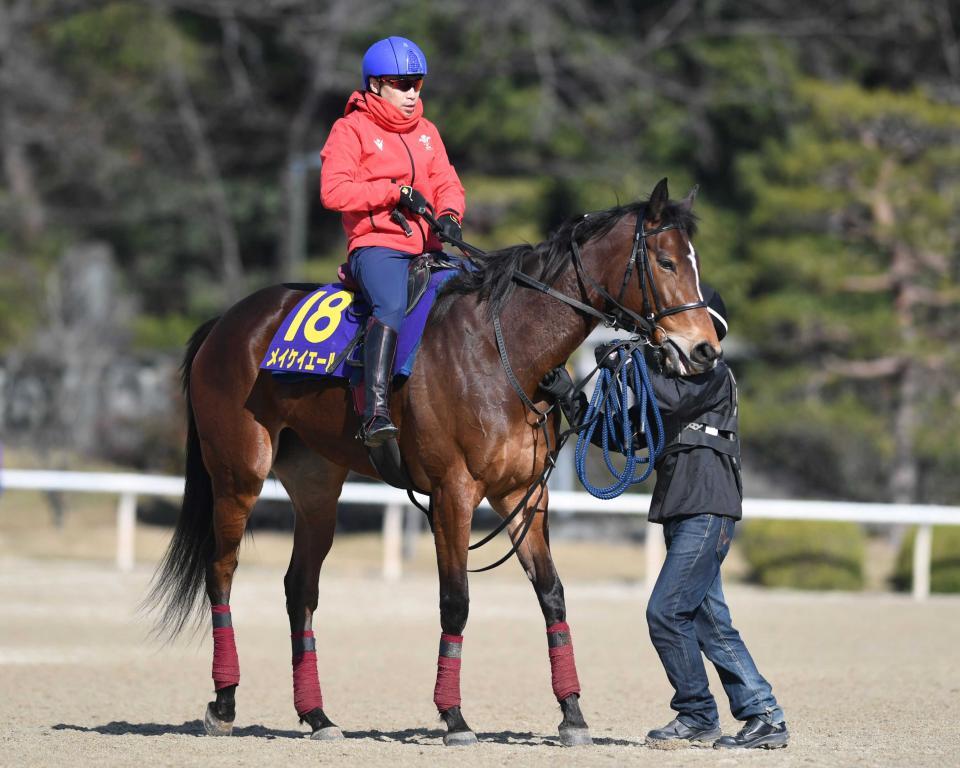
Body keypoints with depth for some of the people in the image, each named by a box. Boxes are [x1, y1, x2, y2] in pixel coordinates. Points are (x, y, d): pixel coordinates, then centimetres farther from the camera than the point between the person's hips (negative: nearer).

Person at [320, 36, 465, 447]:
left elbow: (447, 182, 15)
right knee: (392, 306, -34)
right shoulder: (351, 130, 2)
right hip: (376, 246, -7)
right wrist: (395, 192, -14)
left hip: (428, 248, 7)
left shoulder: (426, 132, 21)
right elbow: (333, 190, -9)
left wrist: (450, 214, -9)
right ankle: (375, 411, -43)